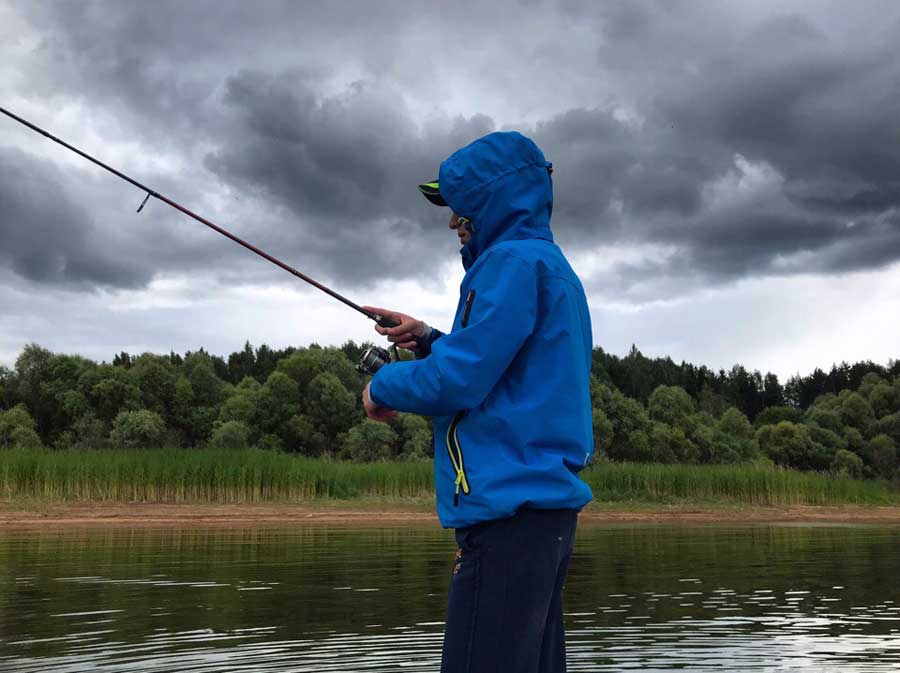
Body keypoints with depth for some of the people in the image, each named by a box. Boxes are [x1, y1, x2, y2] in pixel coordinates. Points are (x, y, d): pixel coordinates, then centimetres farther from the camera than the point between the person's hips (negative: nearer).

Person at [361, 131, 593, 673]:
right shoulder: (556, 269, 21)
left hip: (509, 505, -10)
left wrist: (384, 386, 1)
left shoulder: (512, 261, -9)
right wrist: (431, 340, 16)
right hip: (548, 504, 10)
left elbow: (459, 382, -16)